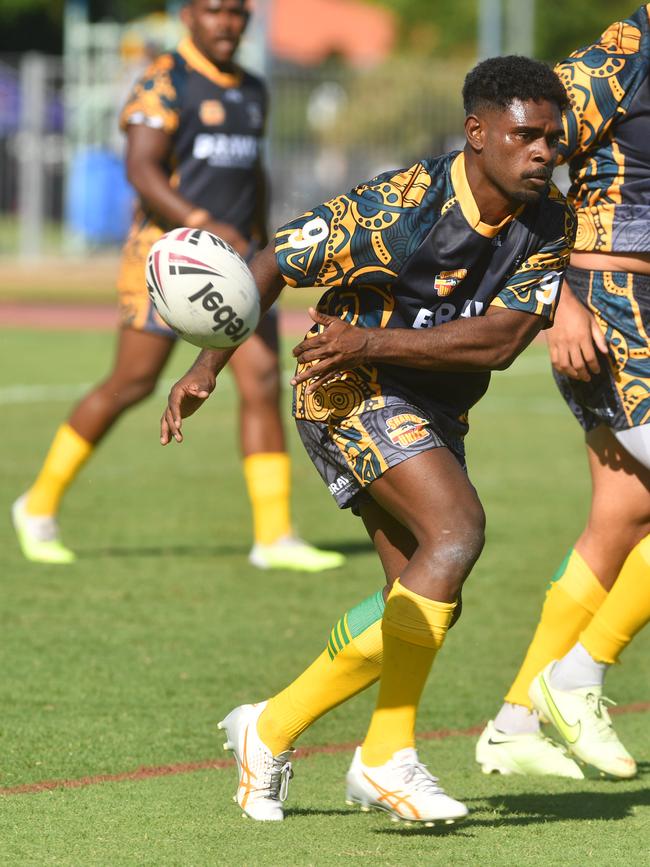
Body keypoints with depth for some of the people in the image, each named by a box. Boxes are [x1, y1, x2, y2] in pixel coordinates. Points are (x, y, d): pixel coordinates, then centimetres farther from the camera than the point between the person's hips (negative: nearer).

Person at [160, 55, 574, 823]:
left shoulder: (549, 225, -8)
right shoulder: (397, 204, -22)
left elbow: (502, 339, -18)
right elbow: (274, 263, -14)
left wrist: (374, 341, -28)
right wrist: (209, 363, -21)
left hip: (434, 413, 8)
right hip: (350, 395, -8)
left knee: (425, 603, 5)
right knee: (457, 528, -26)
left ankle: (273, 728, 18)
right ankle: (387, 754, -21)